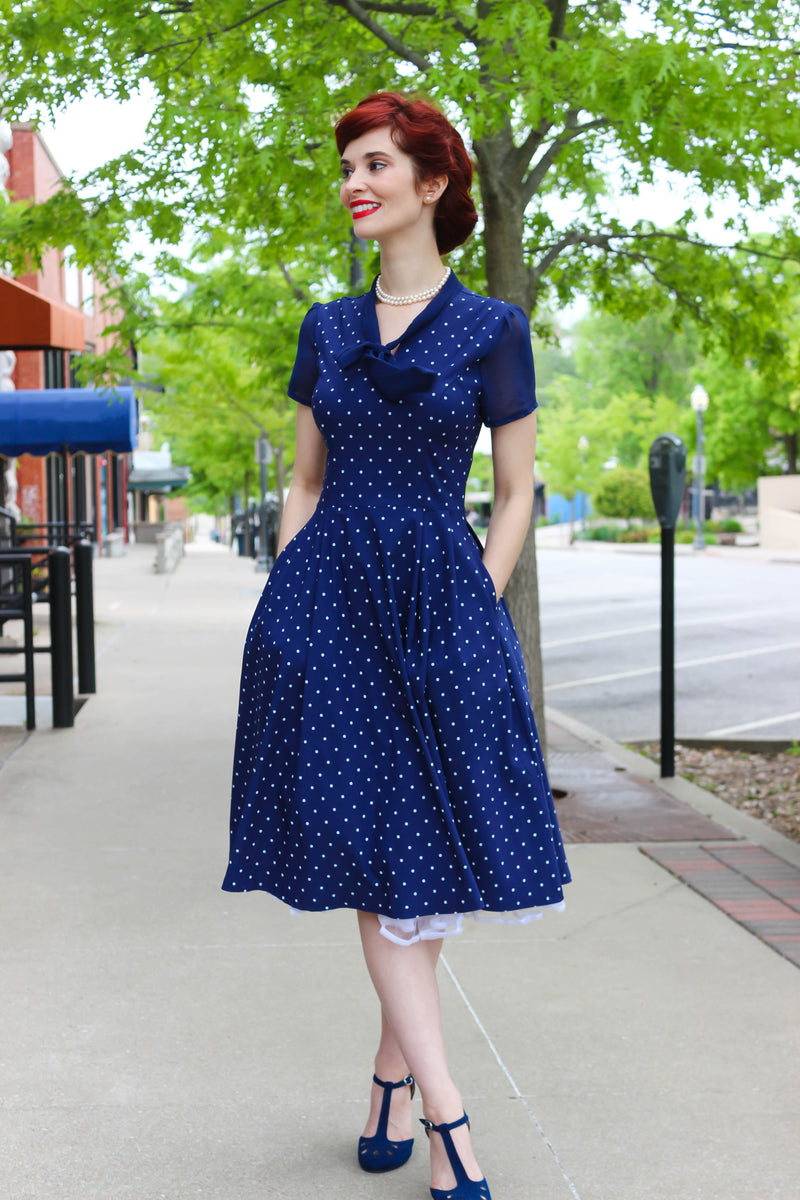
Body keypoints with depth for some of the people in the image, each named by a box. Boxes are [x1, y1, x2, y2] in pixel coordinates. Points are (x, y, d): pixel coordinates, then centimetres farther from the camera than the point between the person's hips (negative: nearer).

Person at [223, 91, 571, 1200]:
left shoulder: (493, 330, 2)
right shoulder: (327, 328, 12)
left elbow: (516, 494, 4)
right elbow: (305, 483, 15)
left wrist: (474, 615, -5)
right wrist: (287, 605, 5)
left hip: (439, 598, -2)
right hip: (327, 599, 2)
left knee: (433, 843, 0)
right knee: (369, 851, -4)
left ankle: (393, 1073, 18)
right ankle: (446, 1111, -1)